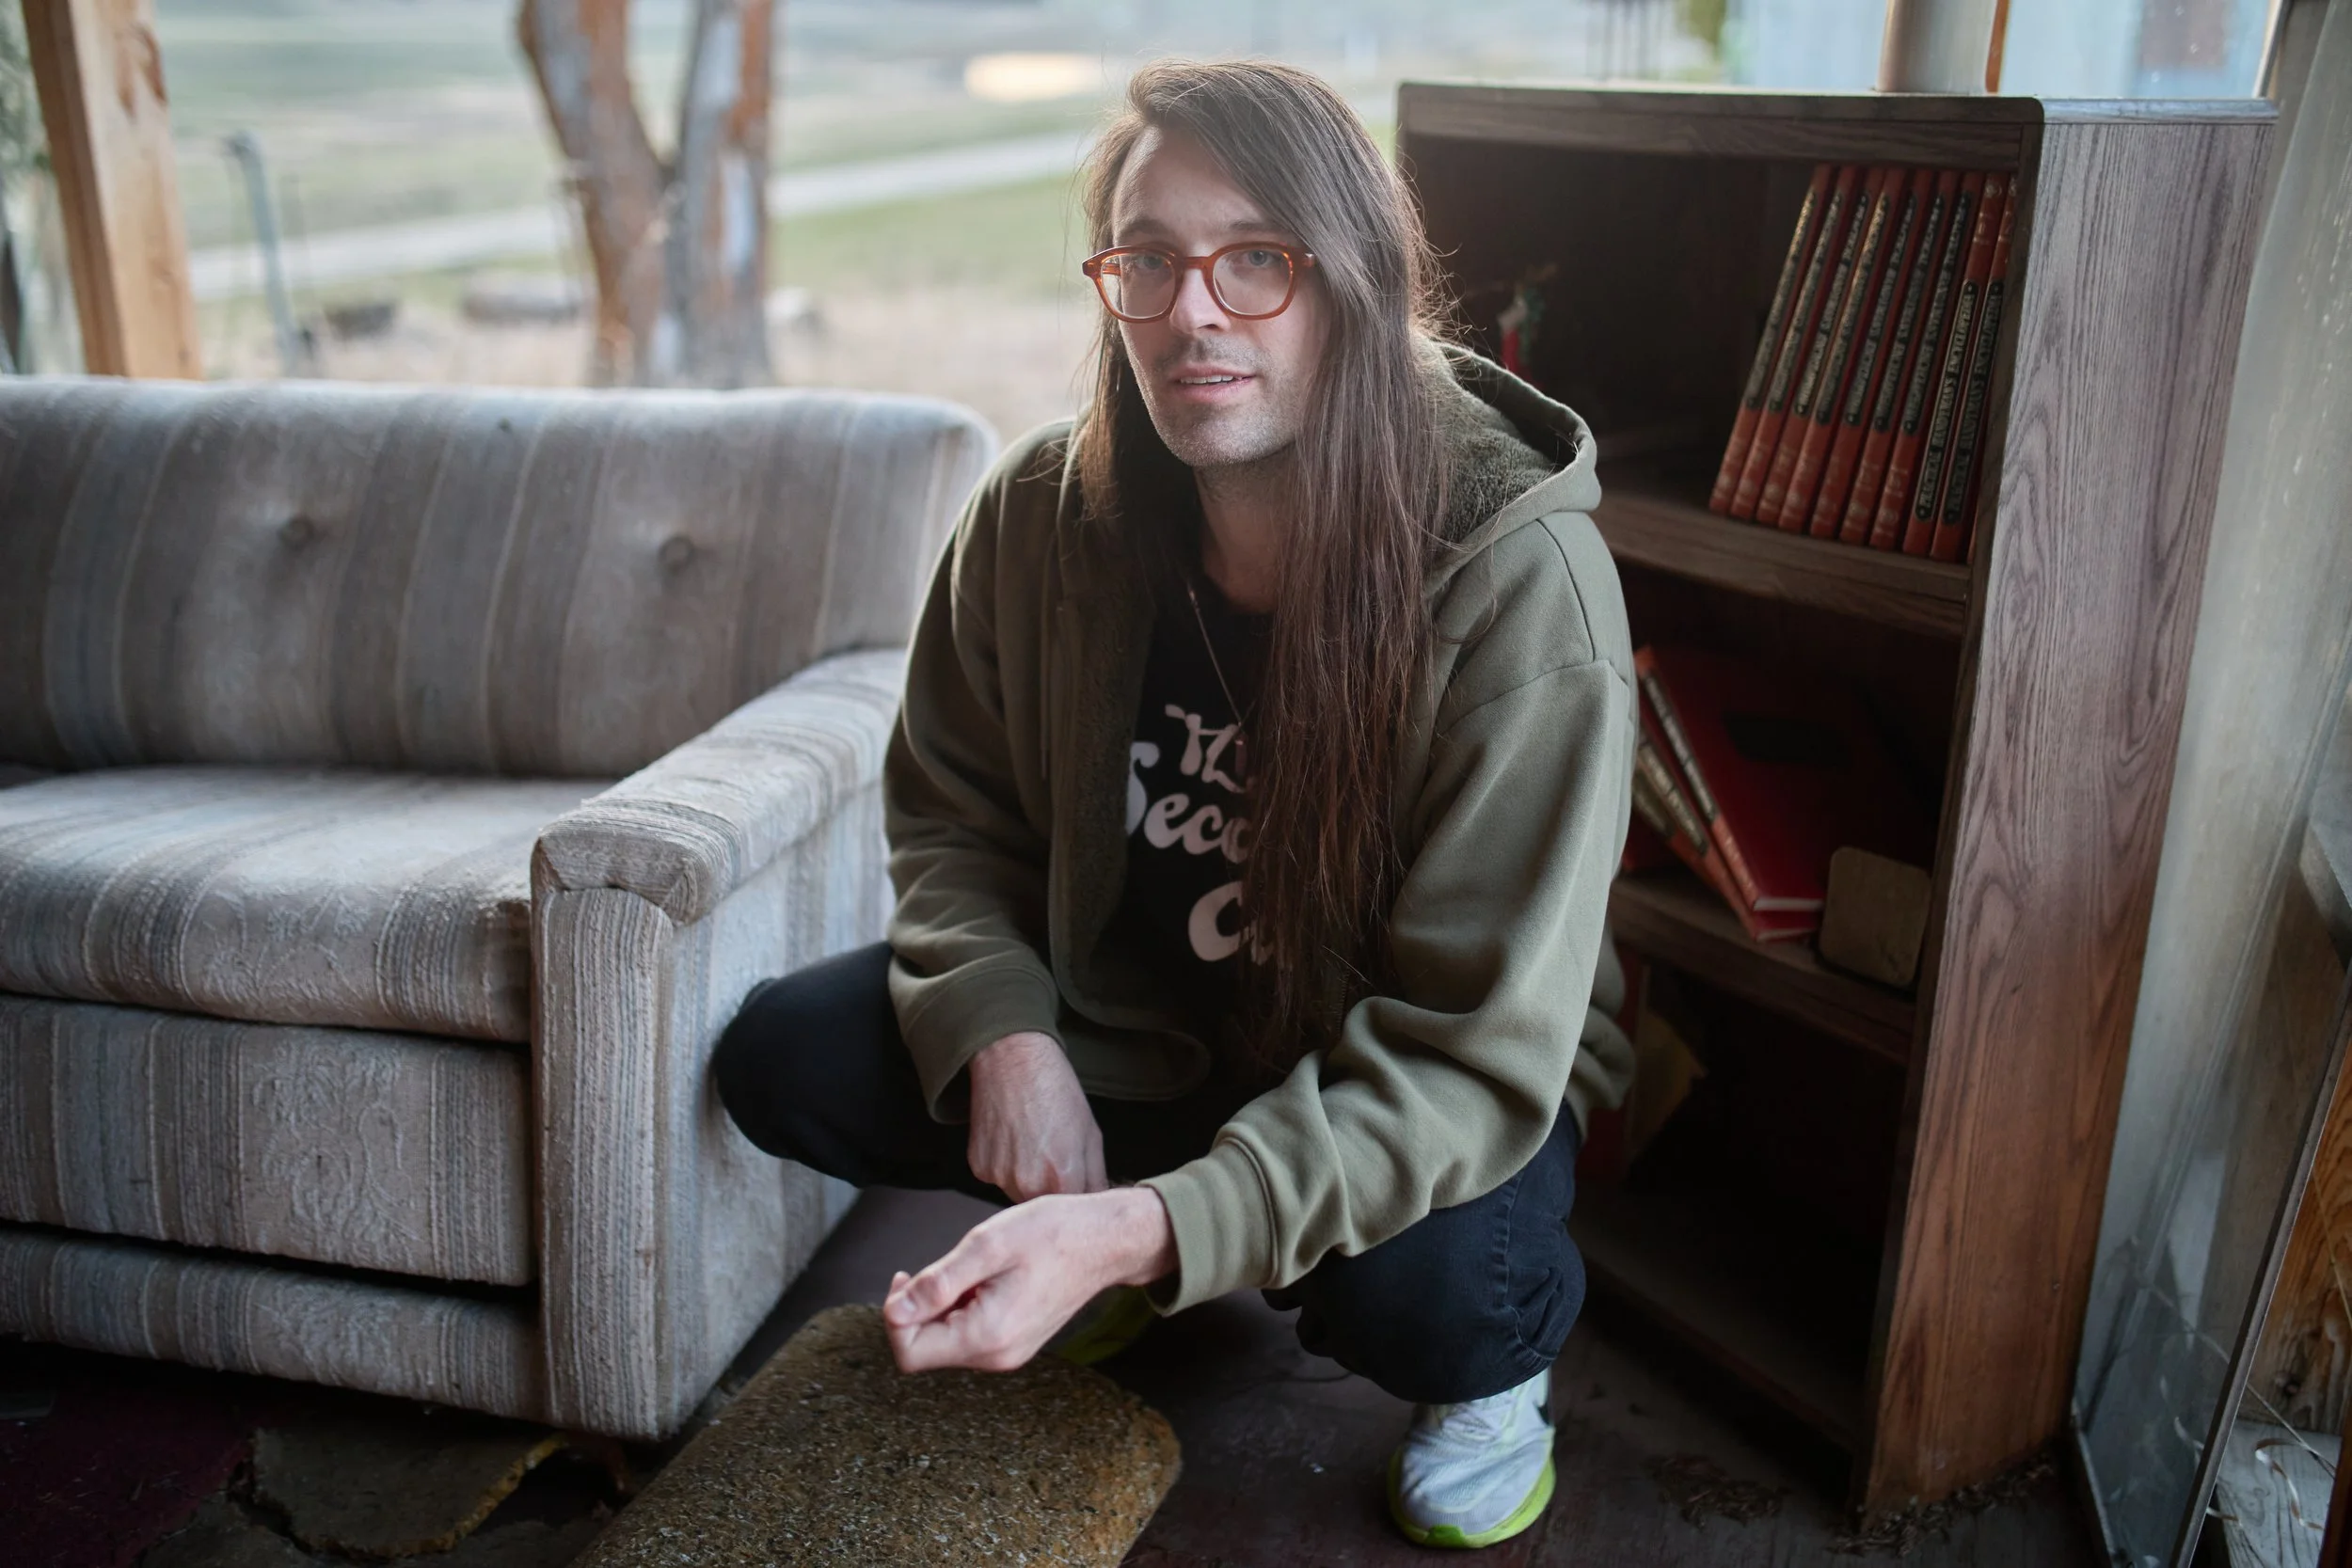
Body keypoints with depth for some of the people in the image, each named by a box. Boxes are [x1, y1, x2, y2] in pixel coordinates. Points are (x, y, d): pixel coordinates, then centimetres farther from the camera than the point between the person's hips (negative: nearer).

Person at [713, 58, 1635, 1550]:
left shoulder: (1519, 583, -29)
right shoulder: (1044, 513, -16)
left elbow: (1468, 1051, -30)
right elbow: (953, 814, 0)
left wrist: (1143, 1232, -43)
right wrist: (1004, 1033, -21)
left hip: (1415, 1083, -4)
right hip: (1130, 1017, 4)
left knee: (1425, 1289, -35)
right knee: (784, 1059, -11)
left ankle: (1502, 1363, 5)